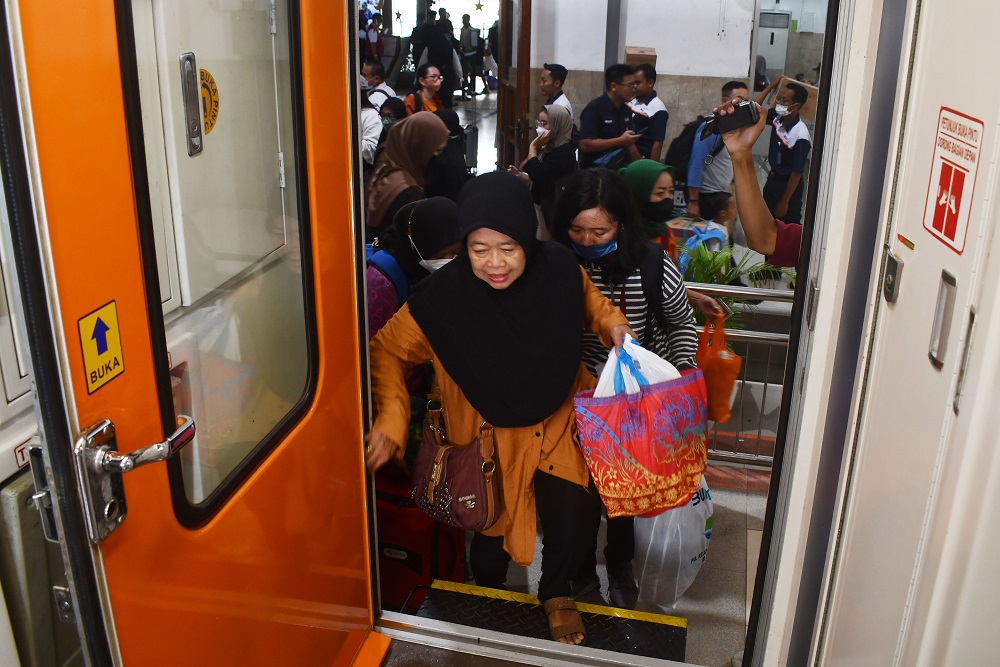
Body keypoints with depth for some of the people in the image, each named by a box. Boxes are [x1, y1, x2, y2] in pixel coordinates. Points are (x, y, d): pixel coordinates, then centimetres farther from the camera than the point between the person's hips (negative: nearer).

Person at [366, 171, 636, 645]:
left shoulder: (559, 269, -17)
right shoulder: (444, 297, -25)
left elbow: (589, 301, 7)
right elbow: (388, 349, -11)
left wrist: (612, 325, -12)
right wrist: (390, 421, -23)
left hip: (561, 419, 2)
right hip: (490, 432, -1)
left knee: (576, 512, -13)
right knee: (494, 525, 11)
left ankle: (555, 591, 23)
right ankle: (489, 595, 49)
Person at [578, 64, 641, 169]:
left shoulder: (626, 110, 8)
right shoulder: (594, 109, -13)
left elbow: (629, 144, 15)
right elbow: (585, 145, -22)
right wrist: (621, 140, -20)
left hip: (620, 168, 7)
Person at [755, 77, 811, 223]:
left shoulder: (800, 136, -29)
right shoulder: (777, 118, -10)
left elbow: (796, 173, -23)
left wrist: (785, 201, -18)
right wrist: (770, 86, -2)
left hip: (788, 185, -7)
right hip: (772, 179, 7)